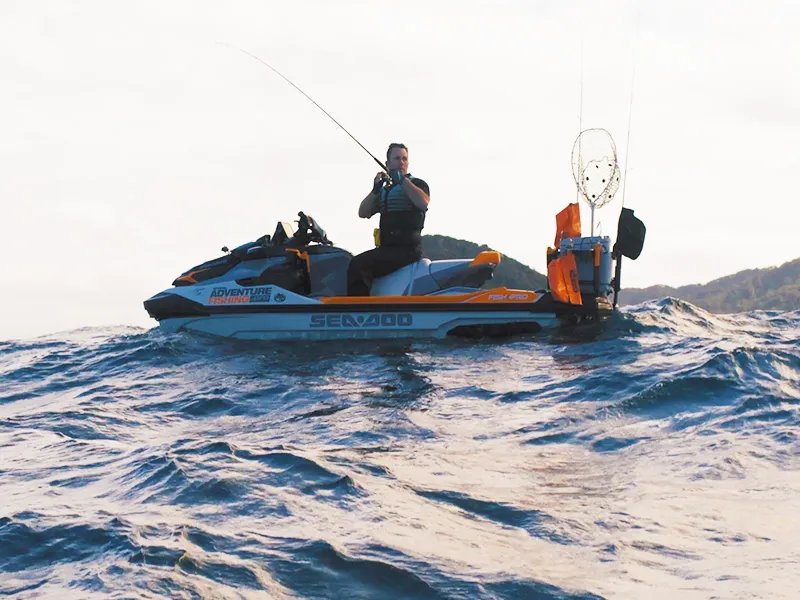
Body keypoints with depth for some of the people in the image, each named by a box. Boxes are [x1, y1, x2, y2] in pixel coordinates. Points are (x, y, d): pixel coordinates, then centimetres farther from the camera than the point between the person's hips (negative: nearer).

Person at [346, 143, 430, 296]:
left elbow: (423, 202, -18)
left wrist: (402, 180, -14)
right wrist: (375, 190, -1)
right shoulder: (384, 190, 24)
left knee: (358, 265, -25)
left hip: (406, 249, -8)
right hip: (387, 247, 8)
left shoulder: (417, 184, 4)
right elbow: (363, 213, 14)